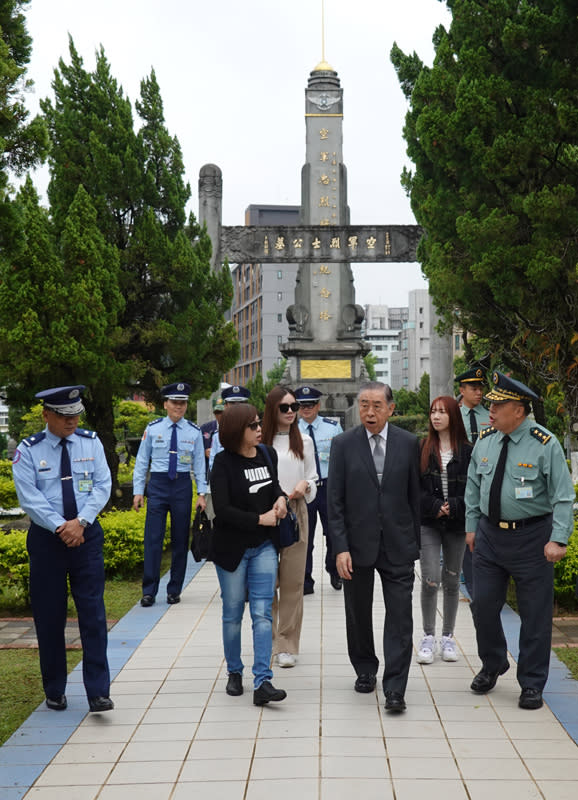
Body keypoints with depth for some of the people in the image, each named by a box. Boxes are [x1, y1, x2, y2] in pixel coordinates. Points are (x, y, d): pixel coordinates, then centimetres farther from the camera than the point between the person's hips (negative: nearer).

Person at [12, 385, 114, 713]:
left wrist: (80, 522, -14)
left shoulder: (91, 443, 4)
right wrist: (60, 527, -17)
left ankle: (98, 692, -2)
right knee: (49, 616, 6)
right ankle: (55, 691, 21)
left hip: (87, 535, 1)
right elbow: (29, 496, -9)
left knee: (93, 612, -4)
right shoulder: (29, 450, -2)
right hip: (47, 538, -1)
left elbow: (103, 486, -2)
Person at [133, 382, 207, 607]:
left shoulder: (194, 432, 4)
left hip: (183, 485, 1)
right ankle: (149, 591, 1)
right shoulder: (153, 428, 2)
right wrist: (138, 491, 1)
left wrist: (202, 493, 0)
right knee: (153, 538, -6)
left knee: (180, 539, 6)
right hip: (158, 485, -1)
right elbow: (142, 460, 5)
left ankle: (174, 590, 17)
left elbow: (199, 463, 6)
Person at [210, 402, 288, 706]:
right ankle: (234, 672, 28)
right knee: (233, 614, 10)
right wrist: (259, 519, -17)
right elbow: (222, 509, -17)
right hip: (232, 548, -3)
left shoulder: (267, 455, 3)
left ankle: (262, 682, -8)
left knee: (262, 613, -5)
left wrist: (280, 497, -2)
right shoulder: (223, 462, -11)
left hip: (264, 547, 3)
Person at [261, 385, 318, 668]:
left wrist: (305, 485, -6)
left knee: (293, 582, 2)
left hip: (295, 514, 2)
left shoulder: (304, 441, 8)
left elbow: (313, 479, 14)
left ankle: (287, 646, 11)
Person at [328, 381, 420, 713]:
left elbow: (415, 495, 6)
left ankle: (395, 688, 1)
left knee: (400, 617, -4)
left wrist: (415, 541, 6)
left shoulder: (408, 443, 1)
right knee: (358, 614, 14)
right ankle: (365, 670, 35)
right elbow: (335, 501, -3)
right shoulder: (344, 444, -2)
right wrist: (340, 548, -10)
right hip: (357, 544, 0)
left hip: (398, 545, 0)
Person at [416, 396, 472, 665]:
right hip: (428, 524, -1)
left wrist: (452, 507, -13)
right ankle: (428, 637, 5)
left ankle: (447, 637, 21)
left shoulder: (467, 451, 0)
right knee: (431, 580, -9)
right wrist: (435, 507, -12)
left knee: (452, 581, 9)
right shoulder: (421, 449, 2)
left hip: (457, 524, 1)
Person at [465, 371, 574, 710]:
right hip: (489, 534, 5)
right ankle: (492, 666, 35)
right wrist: (472, 526, 13)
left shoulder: (545, 445, -13)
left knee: (535, 614, 4)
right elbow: (473, 486, 14)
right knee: (484, 605, 11)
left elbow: (563, 495, -13)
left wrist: (558, 539, -19)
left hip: (531, 536, -5)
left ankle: (532, 684, 19)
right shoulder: (486, 440, 2)